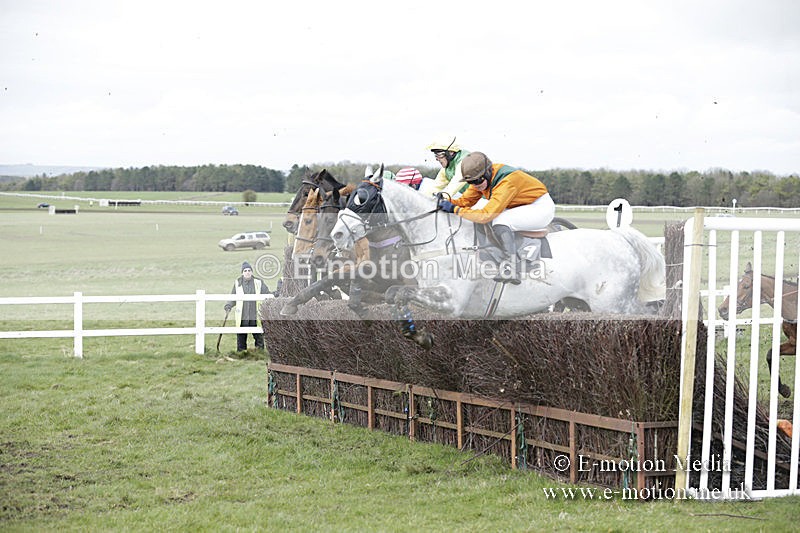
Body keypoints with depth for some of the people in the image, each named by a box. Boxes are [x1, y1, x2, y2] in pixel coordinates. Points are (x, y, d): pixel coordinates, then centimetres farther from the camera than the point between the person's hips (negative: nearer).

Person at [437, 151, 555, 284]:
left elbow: (487, 215, -36)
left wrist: (455, 209, -31)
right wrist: (448, 202, -18)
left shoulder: (507, 181, -33)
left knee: (499, 221, -32)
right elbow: (466, 200, 2)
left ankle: (511, 269, -33)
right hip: (519, 207, 9)